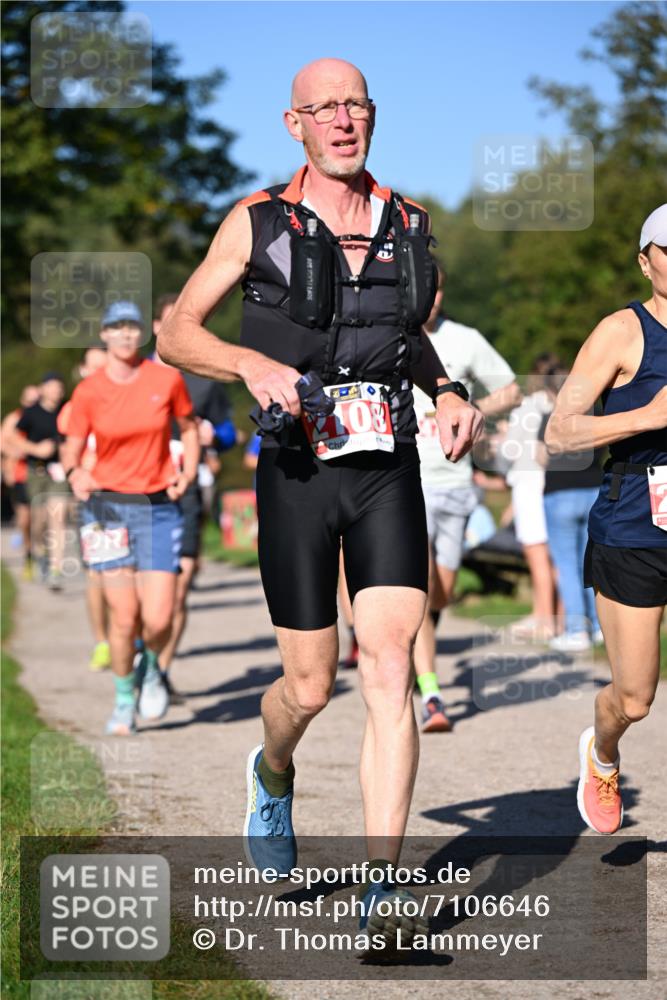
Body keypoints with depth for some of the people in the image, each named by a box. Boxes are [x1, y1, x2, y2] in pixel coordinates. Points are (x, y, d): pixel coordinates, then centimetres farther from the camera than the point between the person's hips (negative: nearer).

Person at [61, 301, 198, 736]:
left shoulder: (168, 379, -1)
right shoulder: (88, 391, -2)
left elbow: (189, 427, 15)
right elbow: (72, 451, 4)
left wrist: (188, 473, -1)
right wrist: (75, 474, -18)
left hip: (159, 508, 0)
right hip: (108, 507, 0)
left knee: (158, 619, -9)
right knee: (124, 617, -5)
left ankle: (151, 666, 26)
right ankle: (124, 701, 19)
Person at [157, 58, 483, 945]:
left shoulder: (408, 224, 10)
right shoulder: (258, 223, 0)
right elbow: (175, 335, 4)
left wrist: (449, 392, 8)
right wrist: (255, 363, -14)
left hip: (389, 471, 2)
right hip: (298, 473, -2)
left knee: (391, 666, -13)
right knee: (310, 688, 3)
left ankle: (382, 889, -11)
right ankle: (272, 777, 40)